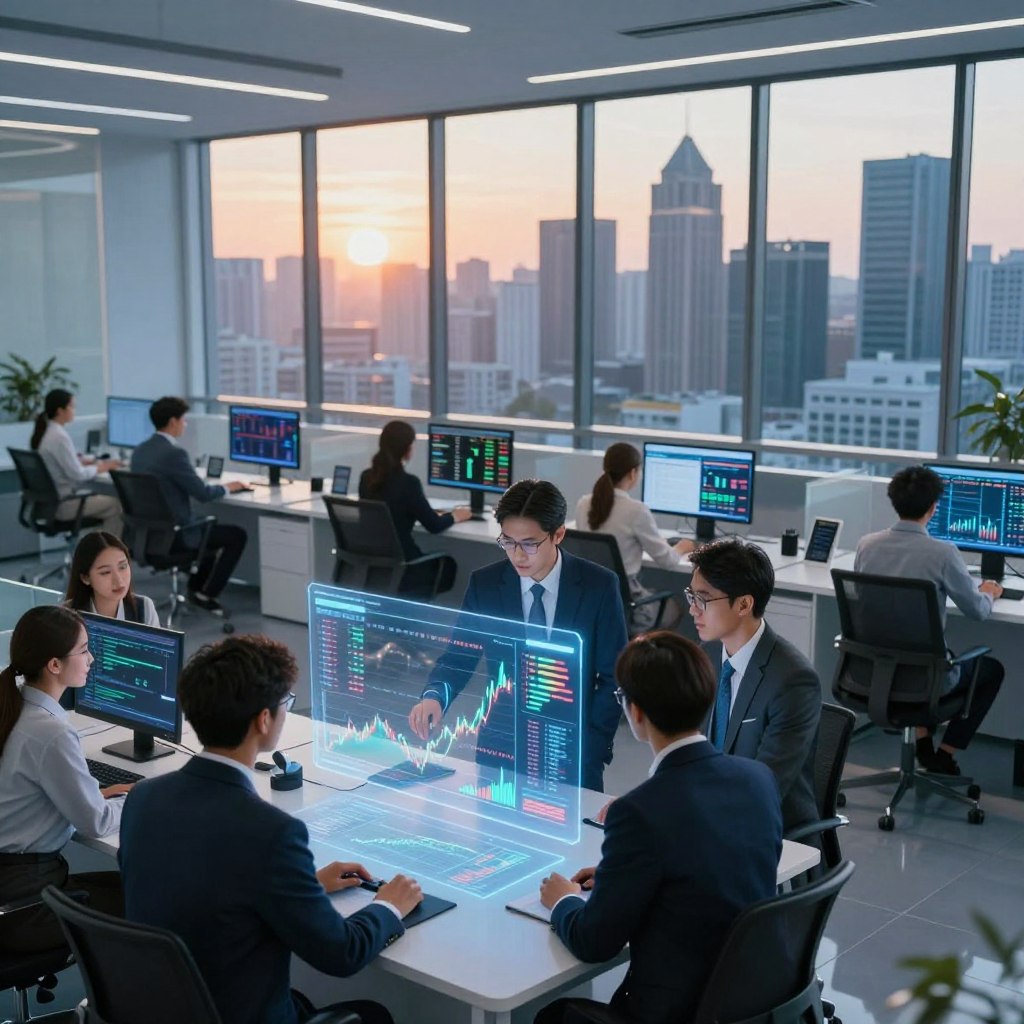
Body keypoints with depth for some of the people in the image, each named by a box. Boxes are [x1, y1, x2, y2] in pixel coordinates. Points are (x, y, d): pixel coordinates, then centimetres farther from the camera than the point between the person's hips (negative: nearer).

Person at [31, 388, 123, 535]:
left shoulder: (43, 432, 7)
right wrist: (100, 468, -3)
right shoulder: (59, 437, -22)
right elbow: (77, 474, -21)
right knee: (116, 505, 1)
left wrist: (97, 463, 10)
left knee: (103, 497, 24)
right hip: (62, 504, -10)